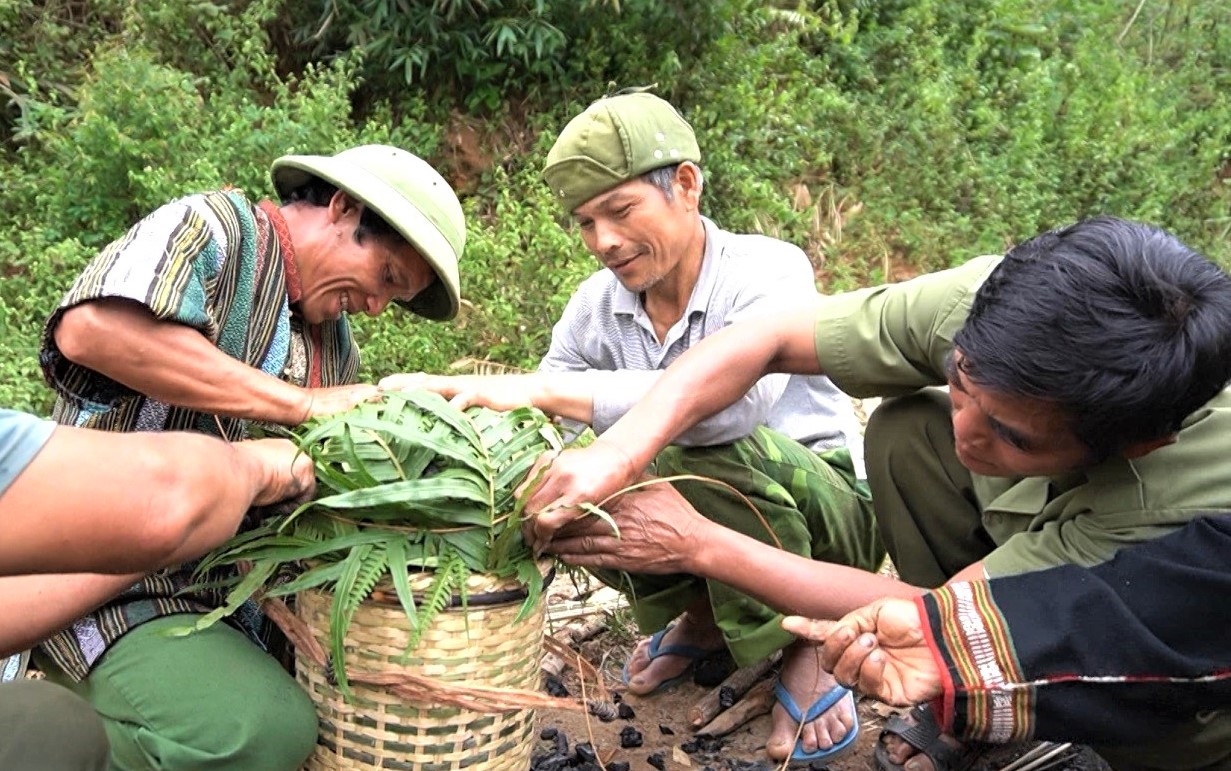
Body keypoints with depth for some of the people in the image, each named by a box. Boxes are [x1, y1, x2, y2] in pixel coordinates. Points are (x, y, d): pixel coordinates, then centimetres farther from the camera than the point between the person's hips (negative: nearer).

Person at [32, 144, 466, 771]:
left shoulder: (335, 337, 14)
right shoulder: (211, 229, -9)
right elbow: (91, 329, -30)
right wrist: (303, 404, -25)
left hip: (245, 581, 8)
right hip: (117, 584, -8)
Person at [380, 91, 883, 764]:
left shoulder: (769, 270, -21)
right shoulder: (595, 308, -4)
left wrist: (543, 389, -44)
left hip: (827, 512, -5)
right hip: (700, 521, 5)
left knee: (716, 451, -35)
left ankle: (809, 643, -7)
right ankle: (703, 619, 7)